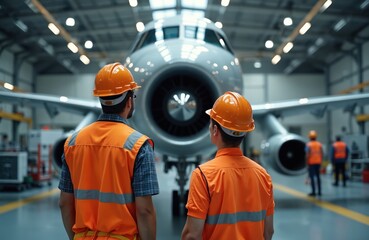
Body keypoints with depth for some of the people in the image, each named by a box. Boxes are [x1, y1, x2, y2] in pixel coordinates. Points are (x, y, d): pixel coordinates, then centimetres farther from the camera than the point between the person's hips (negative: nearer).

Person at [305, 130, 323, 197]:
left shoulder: (308, 144, -9)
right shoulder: (319, 144, 4)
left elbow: (307, 155, -13)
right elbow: (321, 154, 5)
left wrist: (307, 164, -8)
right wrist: (320, 162, 13)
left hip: (311, 163, -4)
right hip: (318, 162, 4)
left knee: (312, 177, -1)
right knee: (318, 177, 11)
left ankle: (313, 192, -3)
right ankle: (319, 191, 11)